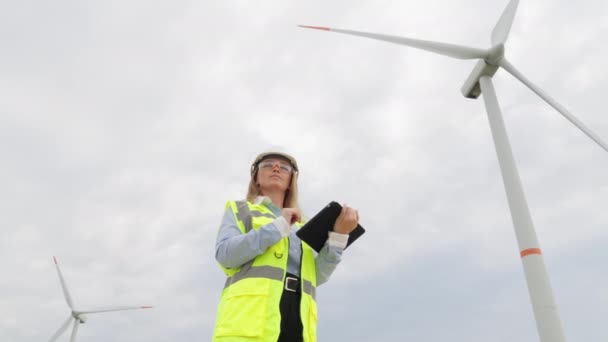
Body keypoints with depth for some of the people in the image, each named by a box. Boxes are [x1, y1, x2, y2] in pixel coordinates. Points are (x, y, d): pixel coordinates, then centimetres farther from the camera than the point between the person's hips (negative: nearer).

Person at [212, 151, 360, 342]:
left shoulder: (300, 227, 29)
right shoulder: (239, 210, 21)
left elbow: (318, 276, 12)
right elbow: (225, 254, 1)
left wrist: (339, 234, -2)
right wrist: (278, 226, -4)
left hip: (296, 319, 3)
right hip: (249, 313, -3)